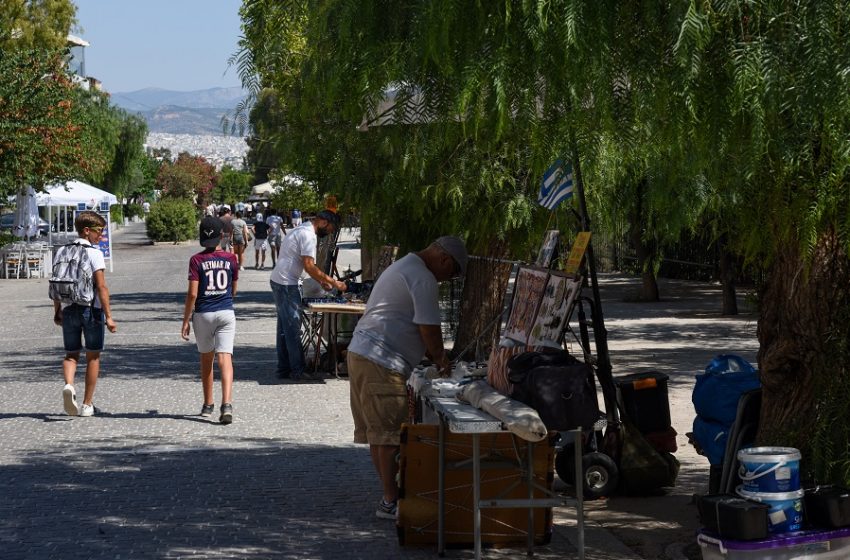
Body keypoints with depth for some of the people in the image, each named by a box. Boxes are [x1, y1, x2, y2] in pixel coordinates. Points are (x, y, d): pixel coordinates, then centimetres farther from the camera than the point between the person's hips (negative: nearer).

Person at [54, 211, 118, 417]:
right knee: (93, 357, 9)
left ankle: (69, 385, -17)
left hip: (69, 310, 4)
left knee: (71, 354, 13)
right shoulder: (94, 253, -10)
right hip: (91, 309, -4)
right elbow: (101, 287, -15)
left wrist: (57, 312, 20)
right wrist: (108, 316, -13)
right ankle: (87, 404, 12)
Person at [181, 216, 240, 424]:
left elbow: (192, 293, -11)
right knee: (225, 359, -7)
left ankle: (208, 405, 25)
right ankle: (227, 404, -23)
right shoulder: (230, 258, 0)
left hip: (203, 314, -1)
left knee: (206, 360, 15)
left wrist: (186, 320, -4)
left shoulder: (197, 260, -8)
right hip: (226, 313, 1)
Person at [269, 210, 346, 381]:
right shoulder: (309, 235, -15)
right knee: (293, 328, -6)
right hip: (287, 285, -11)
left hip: (279, 282, 11)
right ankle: (297, 370, -3)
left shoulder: (302, 230, 18)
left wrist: (322, 281, 16)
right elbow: (309, 266, -22)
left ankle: (284, 369, 18)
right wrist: (333, 282, -16)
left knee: (285, 328, 14)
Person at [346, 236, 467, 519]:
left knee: (378, 431, 13)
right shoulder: (422, 278, -11)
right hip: (381, 362, -11)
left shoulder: (404, 267, 24)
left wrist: (434, 357, 22)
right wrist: (441, 359, 5)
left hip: (360, 353, 11)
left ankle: (389, 495, 20)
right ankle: (390, 502, -5)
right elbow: (429, 329, -12)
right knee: (389, 434, -7)